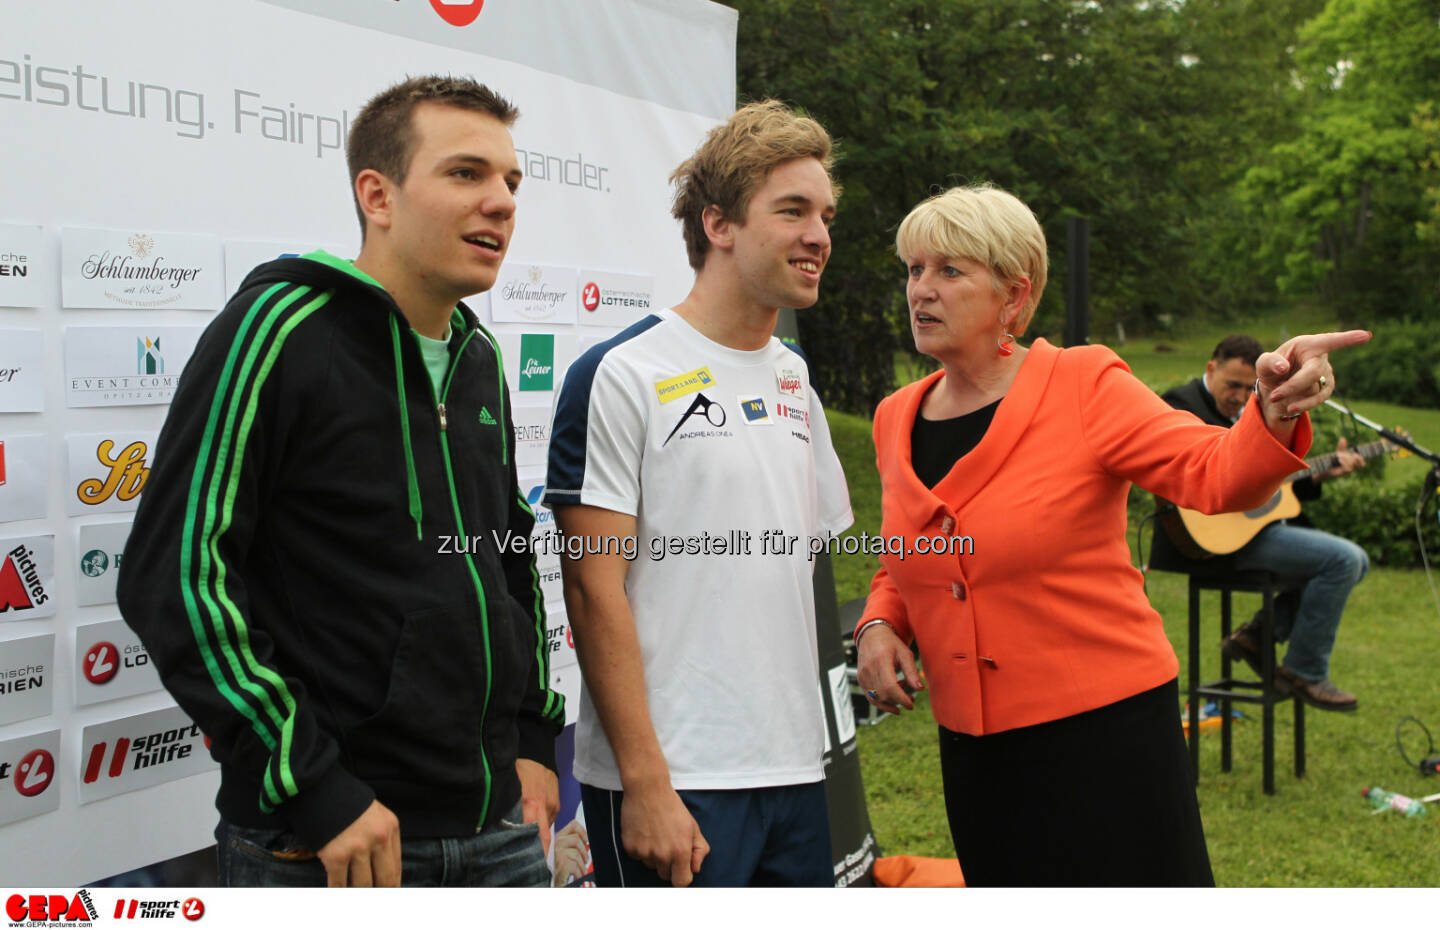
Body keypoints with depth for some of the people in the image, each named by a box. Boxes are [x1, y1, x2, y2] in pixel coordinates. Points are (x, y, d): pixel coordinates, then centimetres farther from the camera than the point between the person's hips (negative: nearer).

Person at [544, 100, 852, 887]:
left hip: (795, 769, 7)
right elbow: (595, 590, -13)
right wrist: (644, 782, -16)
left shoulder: (795, 383, 13)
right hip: (672, 781, -7)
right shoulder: (621, 376, -9)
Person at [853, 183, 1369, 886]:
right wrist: (879, 625, 0)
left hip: (1104, 730, -5)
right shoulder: (896, 419, 6)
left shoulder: (1084, 386, -10)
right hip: (974, 747, 6)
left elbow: (1214, 474, -20)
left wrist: (1274, 414, -40)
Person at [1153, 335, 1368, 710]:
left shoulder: (1242, 412, 21)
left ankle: (1258, 635, 7)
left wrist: (1320, 474, 9)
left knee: (1357, 562, 10)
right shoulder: (1183, 402, -7)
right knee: (1343, 559, -18)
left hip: (1261, 523, 10)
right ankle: (1304, 672, -7)